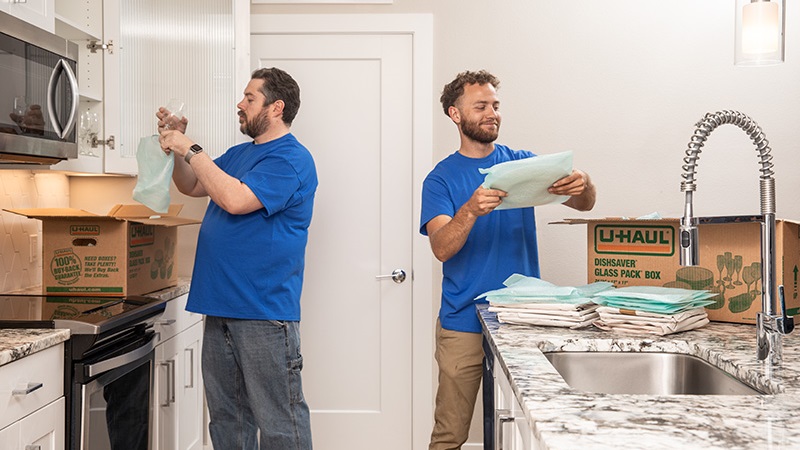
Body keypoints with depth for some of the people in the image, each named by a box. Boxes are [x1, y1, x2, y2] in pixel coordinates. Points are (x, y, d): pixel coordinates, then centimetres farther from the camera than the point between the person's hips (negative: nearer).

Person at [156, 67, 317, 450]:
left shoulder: (291, 159, -12)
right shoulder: (239, 154, 17)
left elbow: (235, 200, -23)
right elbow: (192, 186, 23)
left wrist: (190, 149, -15)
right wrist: (176, 141, 8)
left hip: (264, 312, -9)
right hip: (222, 306, 9)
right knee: (226, 416, 17)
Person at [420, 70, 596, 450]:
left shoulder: (523, 163, 8)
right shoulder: (441, 178, 1)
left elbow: (584, 205, -2)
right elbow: (441, 248, -13)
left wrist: (583, 185, -26)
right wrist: (471, 209, -32)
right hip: (463, 324, -2)